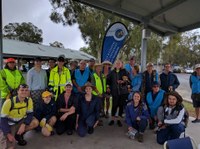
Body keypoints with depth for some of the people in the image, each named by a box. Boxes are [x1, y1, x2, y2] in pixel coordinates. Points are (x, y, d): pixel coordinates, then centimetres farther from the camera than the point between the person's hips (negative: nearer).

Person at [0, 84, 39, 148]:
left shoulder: (29, 100, -14)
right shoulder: (9, 102, -25)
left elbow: (30, 114, -9)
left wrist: (23, 125, -26)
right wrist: (8, 134, -25)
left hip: (20, 122, 4)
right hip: (9, 125, -4)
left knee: (35, 122, -20)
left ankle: (19, 135, 3)